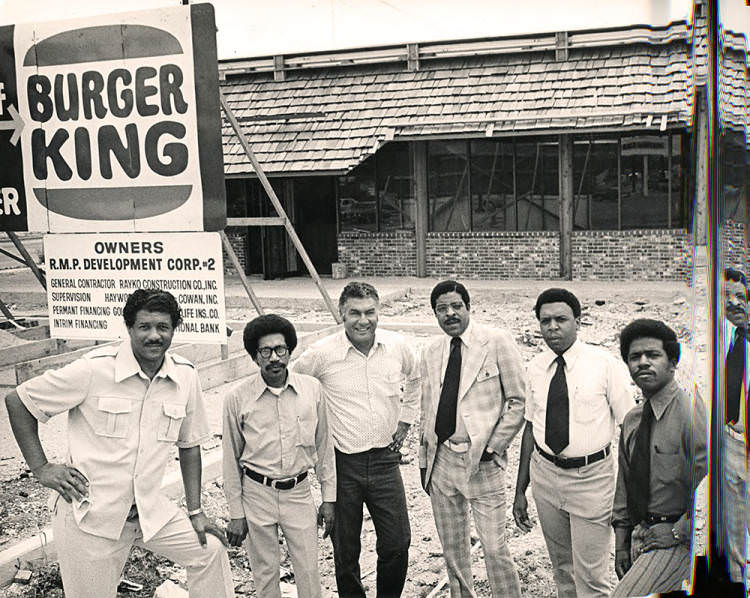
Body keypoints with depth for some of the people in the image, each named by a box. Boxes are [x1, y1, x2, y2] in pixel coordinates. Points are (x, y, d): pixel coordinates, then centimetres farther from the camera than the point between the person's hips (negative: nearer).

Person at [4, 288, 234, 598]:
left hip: (149, 511, 4)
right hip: (90, 515, -4)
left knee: (210, 550, 1)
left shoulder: (186, 376, -4)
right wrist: (41, 468, -11)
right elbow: (17, 401, -7)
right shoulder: (94, 369, -17)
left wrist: (195, 512, 6)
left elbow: (189, 444, 9)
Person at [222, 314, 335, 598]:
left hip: (299, 492, 1)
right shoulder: (237, 398, -9)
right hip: (257, 493, -1)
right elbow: (231, 459, 0)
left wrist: (329, 497, 6)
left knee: (309, 572, 5)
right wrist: (236, 514, 1)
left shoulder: (312, 388, -4)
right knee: (265, 574, 11)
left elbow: (323, 445, 5)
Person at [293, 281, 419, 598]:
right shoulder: (322, 353, -11)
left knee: (397, 544, 7)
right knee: (345, 550, 9)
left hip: (385, 459, 2)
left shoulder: (398, 346, -2)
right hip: (342, 463, -2)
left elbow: (414, 378, 21)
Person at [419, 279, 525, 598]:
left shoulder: (497, 342, -8)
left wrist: (492, 447, -10)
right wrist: (424, 461, 15)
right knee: (452, 547, 16)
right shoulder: (431, 351, 8)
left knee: (494, 548, -4)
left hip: (481, 461, -5)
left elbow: (518, 401, -6)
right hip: (441, 459, 5)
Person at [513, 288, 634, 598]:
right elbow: (530, 427, 8)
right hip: (544, 473, 4)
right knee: (561, 567, 19)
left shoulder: (604, 364, -11)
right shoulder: (536, 368, 2)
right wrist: (520, 491, 9)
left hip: (592, 478, -4)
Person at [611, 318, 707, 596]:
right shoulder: (632, 420, 8)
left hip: (678, 540, -7)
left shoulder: (691, 411, -16)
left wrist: (679, 532, -17)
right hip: (640, 535, 7)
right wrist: (621, 543, 11)